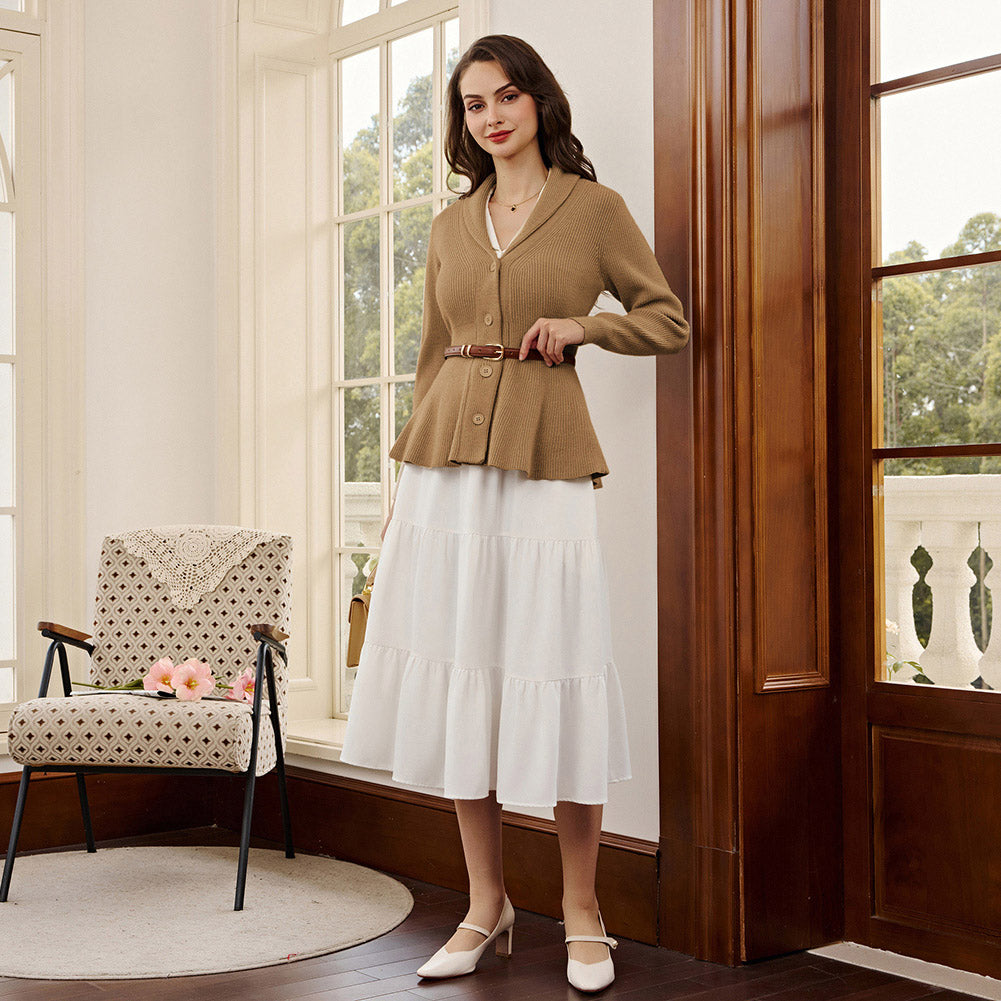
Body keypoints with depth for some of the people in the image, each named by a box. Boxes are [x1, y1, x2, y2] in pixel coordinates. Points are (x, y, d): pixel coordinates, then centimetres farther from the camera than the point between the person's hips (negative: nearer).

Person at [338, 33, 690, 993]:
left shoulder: (594, 208, 4)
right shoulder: (451, 225, 14)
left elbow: (669, 319, 7)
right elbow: (432, 357, 16)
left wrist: (579, 322, -10)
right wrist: (403, 487, 12)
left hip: (544, 464, -4)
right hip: (446, 465, 4)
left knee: (550, 685, -4)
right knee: (455, 680, 5)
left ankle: (581, 913, 13)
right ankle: (485, 905, 18)